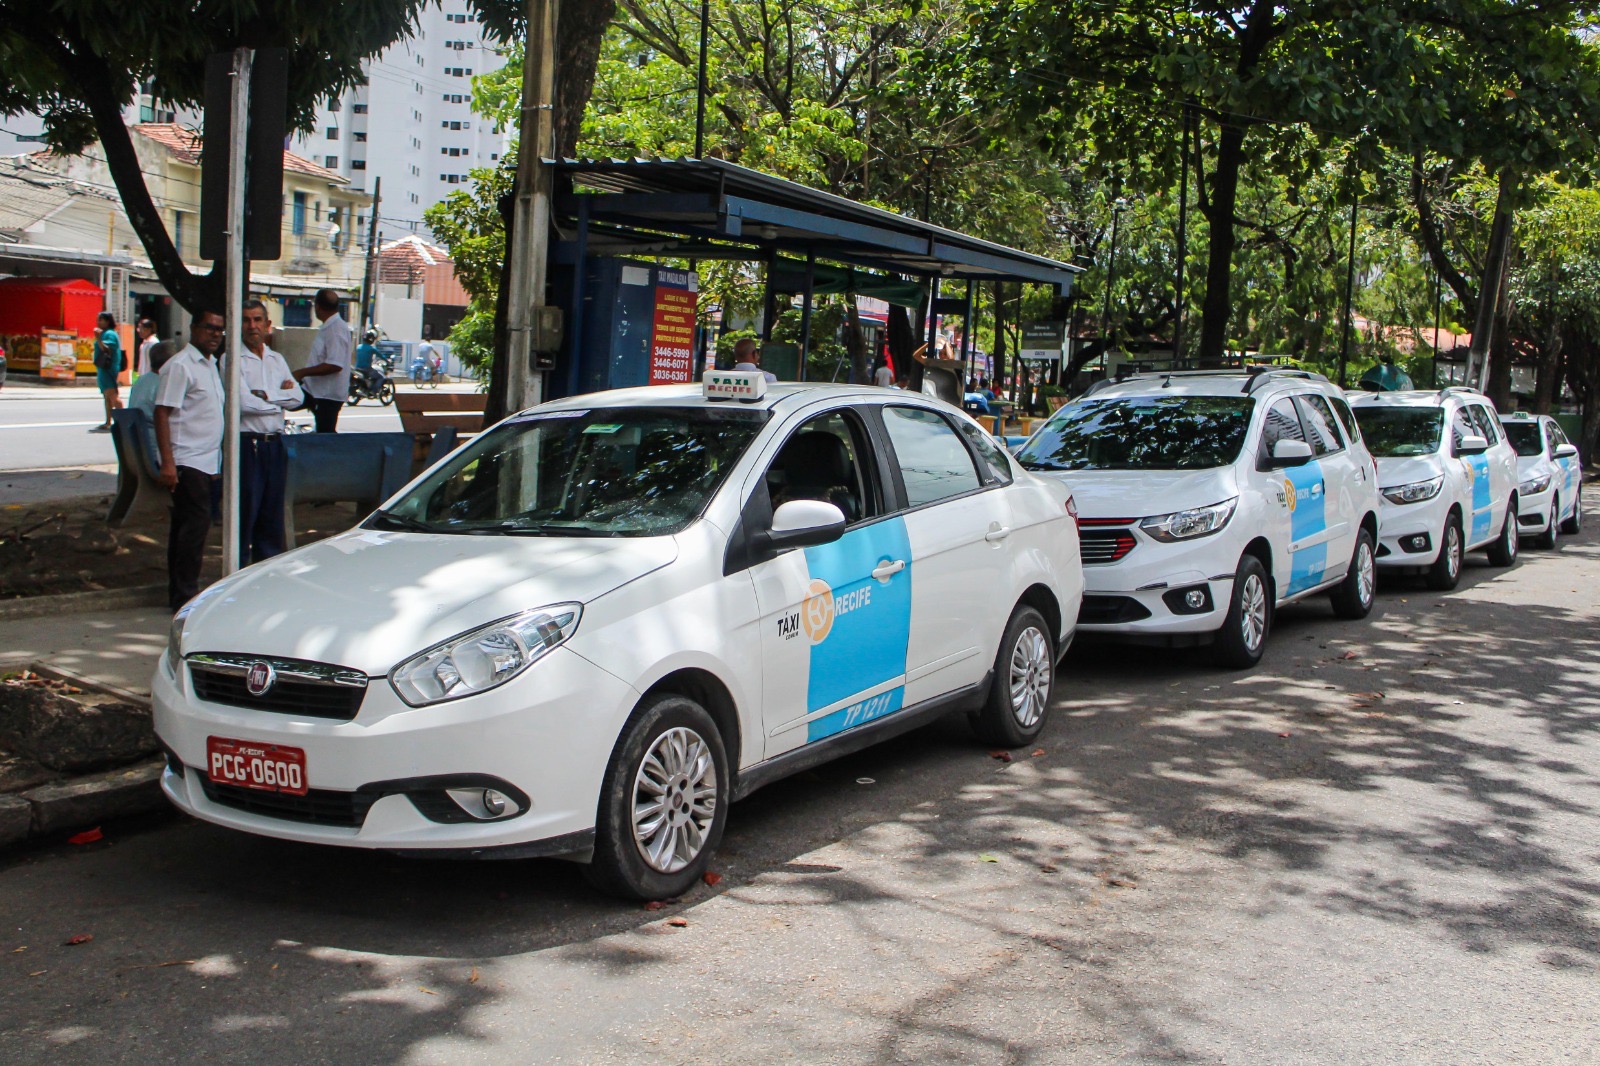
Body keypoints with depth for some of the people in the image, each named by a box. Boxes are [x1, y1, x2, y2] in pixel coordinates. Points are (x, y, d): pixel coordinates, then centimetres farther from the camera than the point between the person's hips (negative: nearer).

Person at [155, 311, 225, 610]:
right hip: (187, 461, -9)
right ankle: (184, 595, -4)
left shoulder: (211, 365, 16)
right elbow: (162, 413, -15)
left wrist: (217, 459, 21)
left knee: (185, 526, 13)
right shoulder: (180, 366, -10)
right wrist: (167, 463, -22)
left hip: (206, 461, 9)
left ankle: (180, 592, 19)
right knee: (195, 525, -10)